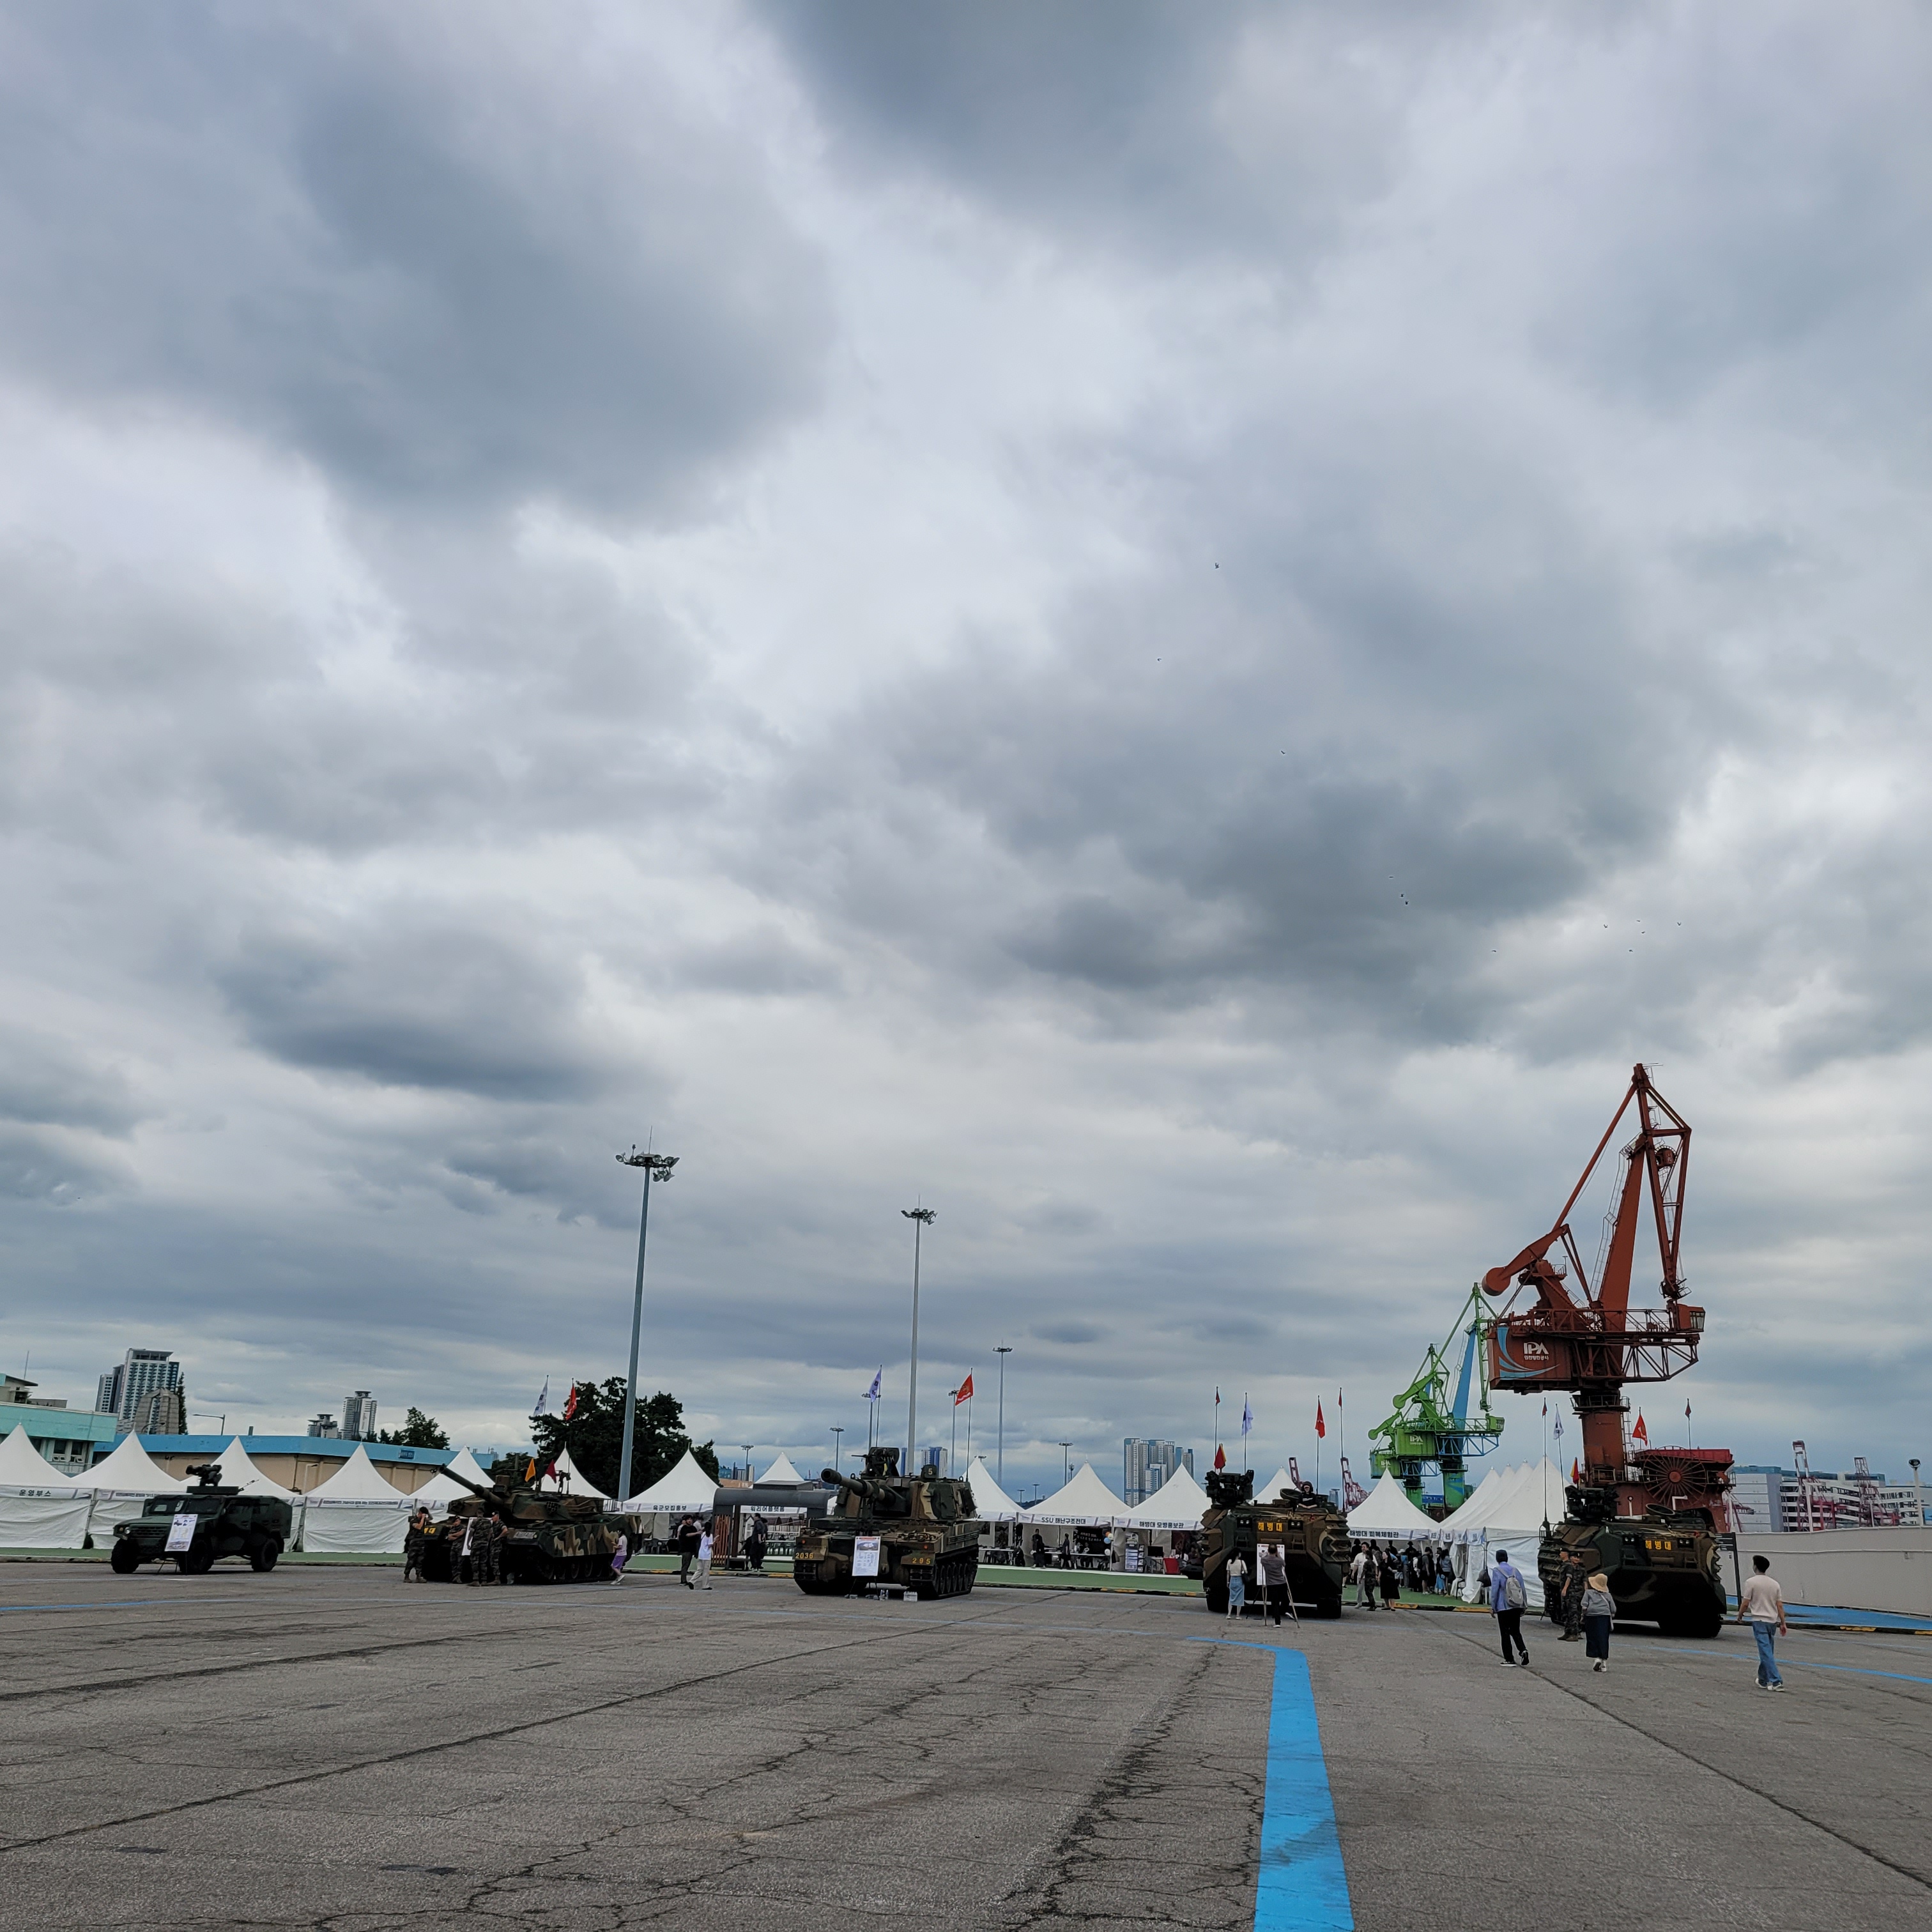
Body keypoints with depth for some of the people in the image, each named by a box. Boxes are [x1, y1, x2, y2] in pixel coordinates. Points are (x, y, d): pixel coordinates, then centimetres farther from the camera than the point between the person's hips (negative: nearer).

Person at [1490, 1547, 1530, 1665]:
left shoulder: (1496, 1571, -8)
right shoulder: (1515, 1570, 7)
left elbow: (1494, 1590, -10)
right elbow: (1523, 1588, 8)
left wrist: (1492, 1607, -4)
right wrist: (1524, 1606, 15)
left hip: (1503, 1607, -4)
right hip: (1517, 1607, 4)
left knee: (1505, 1633, 4)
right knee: (1516, 1632, 12)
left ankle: (1509, 1659, 4)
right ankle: (1523, 1650, -12)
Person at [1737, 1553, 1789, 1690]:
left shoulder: (1751, 1582, -8)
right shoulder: (1774, 1583, 8)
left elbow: (1745, 1603, -9)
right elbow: (1780, 1606, 5)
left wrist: (1740, 1616, 7)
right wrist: (1783, 1623, 7)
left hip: (1759, 1620, -6)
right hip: (1772, 1621, 6)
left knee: (1766, 1651, -8)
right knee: (1766, 1651, 16)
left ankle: (1775, 1681, -17)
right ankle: (1763, 1680, 24)